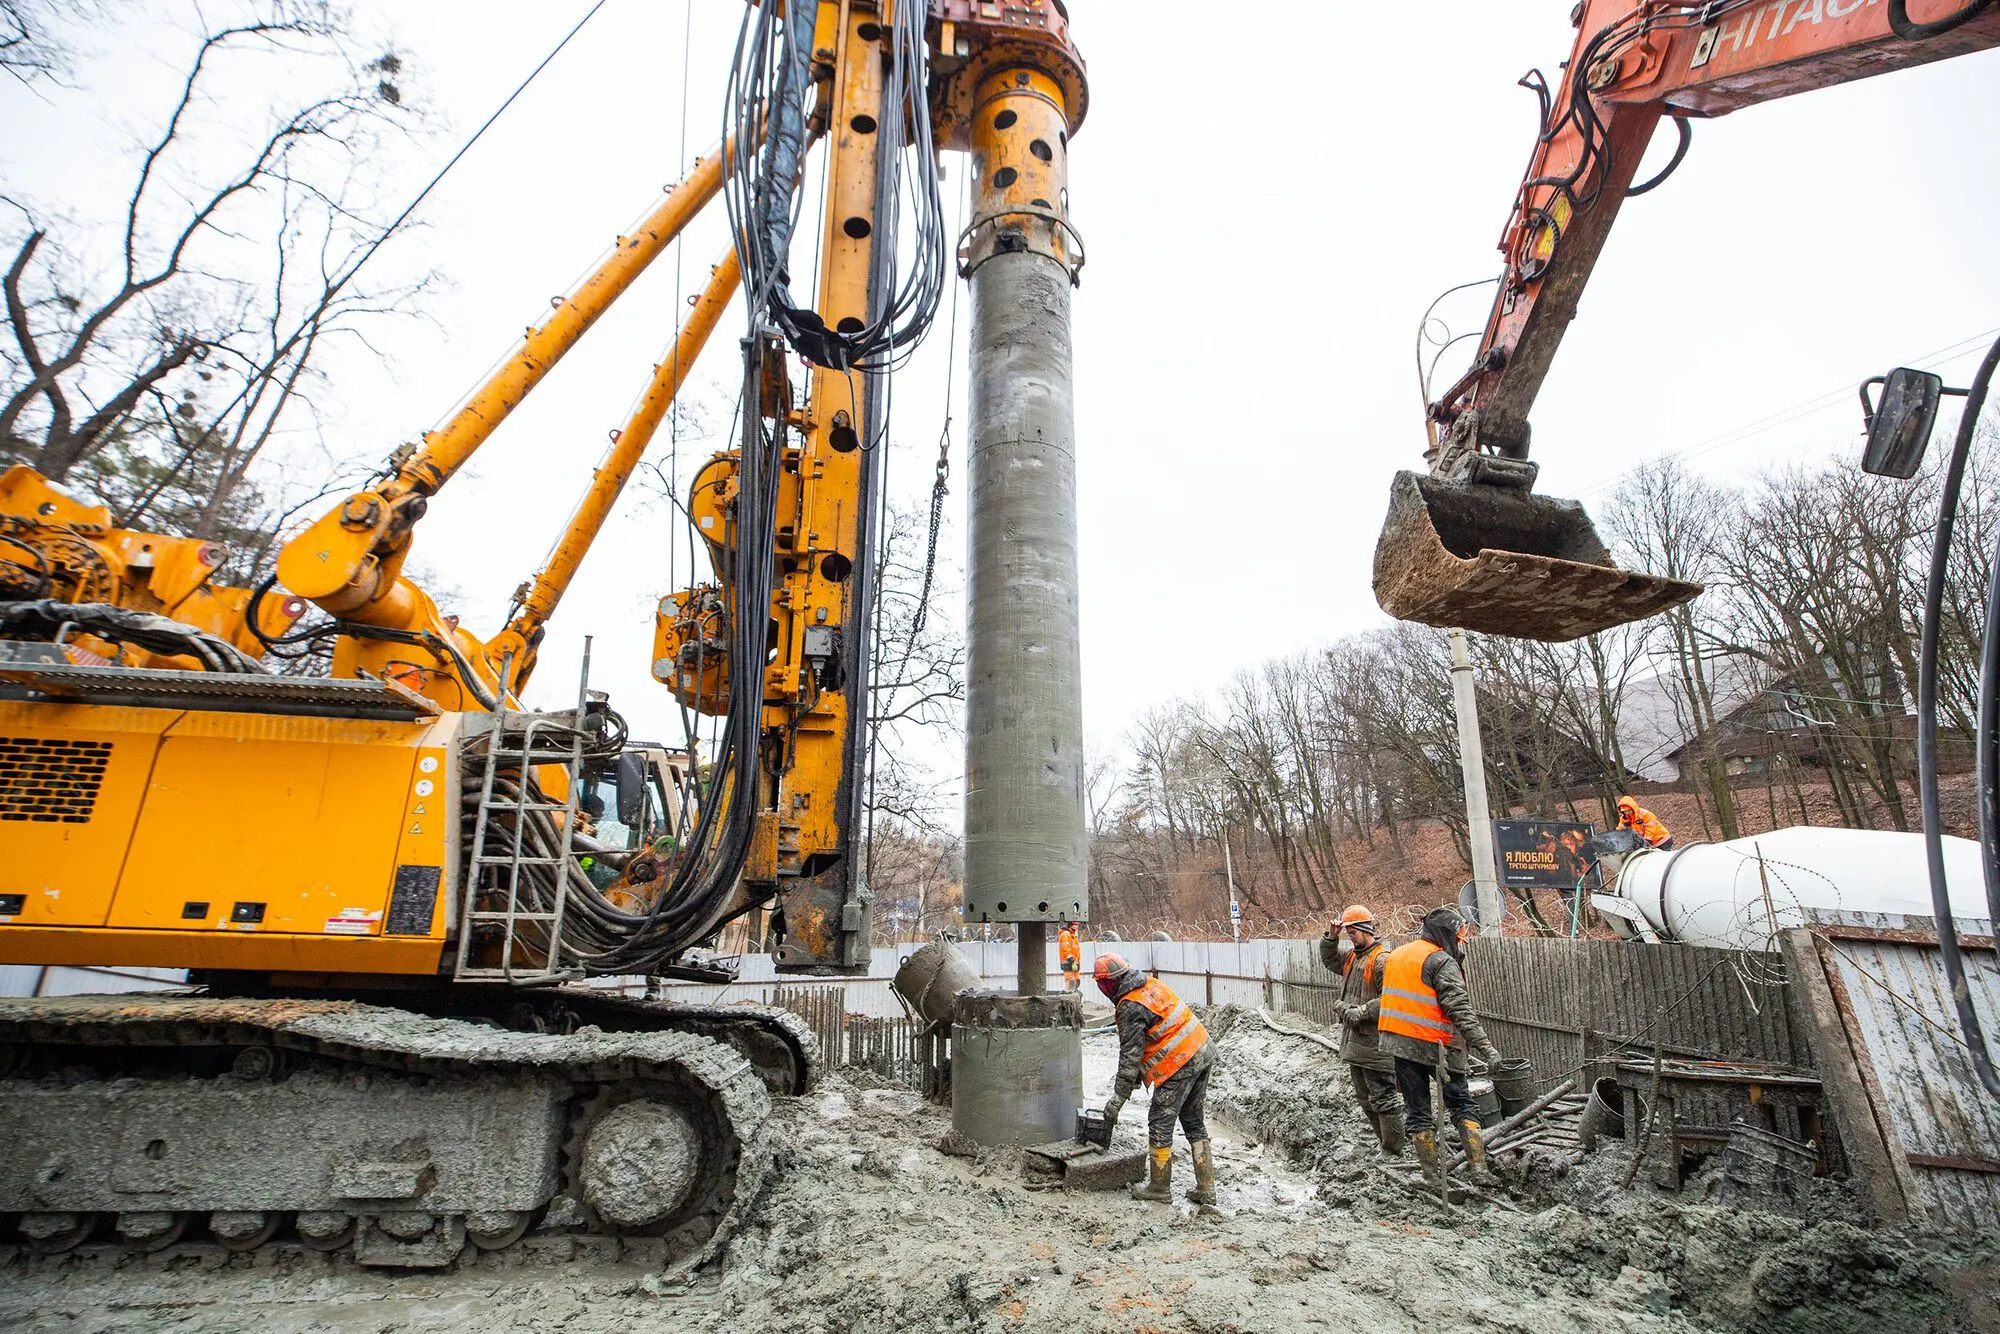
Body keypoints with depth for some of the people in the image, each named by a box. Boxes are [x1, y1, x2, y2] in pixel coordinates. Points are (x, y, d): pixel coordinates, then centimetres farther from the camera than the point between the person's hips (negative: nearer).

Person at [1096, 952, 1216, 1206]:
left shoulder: (1131, 1007, -17)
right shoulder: (1152, 983, 8)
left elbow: (1130, 1057, -16)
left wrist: (1117, 1100, -8)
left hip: (1180, 1065, -9)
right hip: (1203, 1052, 9)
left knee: (1160, 1123, 6)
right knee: (1195, 1121, 16)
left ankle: (1159, 1187, 18)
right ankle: (1205, 1190, 20)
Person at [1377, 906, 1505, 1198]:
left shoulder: (1395, 955, 13)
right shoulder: (1441, 962, -11)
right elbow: (1460, 1009, -19)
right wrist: (1485, 1046, -20)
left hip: (1398, 1042, 6)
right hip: (1436, 1045, -6)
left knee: (1417, 1110, 10)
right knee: (1461, 1105, 10)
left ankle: (1434, 1177, 13)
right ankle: (1478, 1168, 5)